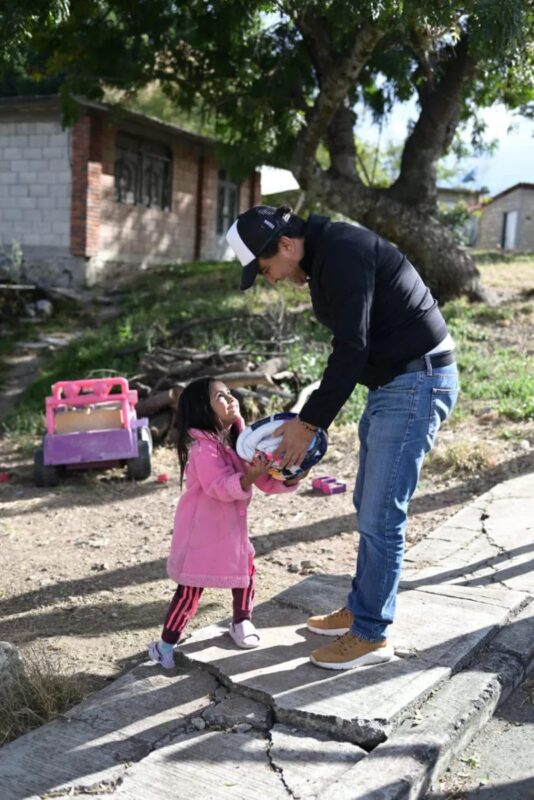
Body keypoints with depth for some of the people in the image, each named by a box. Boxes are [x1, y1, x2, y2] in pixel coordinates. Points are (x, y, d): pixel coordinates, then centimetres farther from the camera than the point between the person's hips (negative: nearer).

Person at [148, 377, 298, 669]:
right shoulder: (202, 447, -23)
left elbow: (266, 480, 3)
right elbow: (220, 487, -32)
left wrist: (287, 478, -16)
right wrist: (250, 476, -45)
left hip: (231, 527, 8)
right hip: (201, 529, -8)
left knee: (245, 570, 14)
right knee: (190, 587, -3)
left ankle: (242, 622, 38)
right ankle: (166, 644, 10)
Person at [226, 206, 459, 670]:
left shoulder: (342, 251, -20)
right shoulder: (324, 256, 12)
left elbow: (351, 349, -24)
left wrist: (309, 422, -17)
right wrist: (314, 416, 12)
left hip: (417, 384, -11)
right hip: (391, 383, 11)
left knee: (380, 517, -5)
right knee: (369, 507, 17)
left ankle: (371, 635, 9)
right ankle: (360, 609, 31)